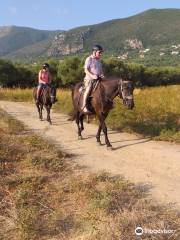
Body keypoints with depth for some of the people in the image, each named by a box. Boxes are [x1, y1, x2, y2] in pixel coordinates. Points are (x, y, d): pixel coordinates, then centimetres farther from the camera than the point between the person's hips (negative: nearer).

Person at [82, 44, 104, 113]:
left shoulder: (98, 60, 19)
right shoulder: (89, 59, -3)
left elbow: (101, 69, 22)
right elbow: (86, 70, -9)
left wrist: (102, 74, -1)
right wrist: (92, 75, -24)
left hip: (98, 79, 7)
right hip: (89, 79, -7)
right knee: (88, 89, -26)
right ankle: (84, 106, -24)